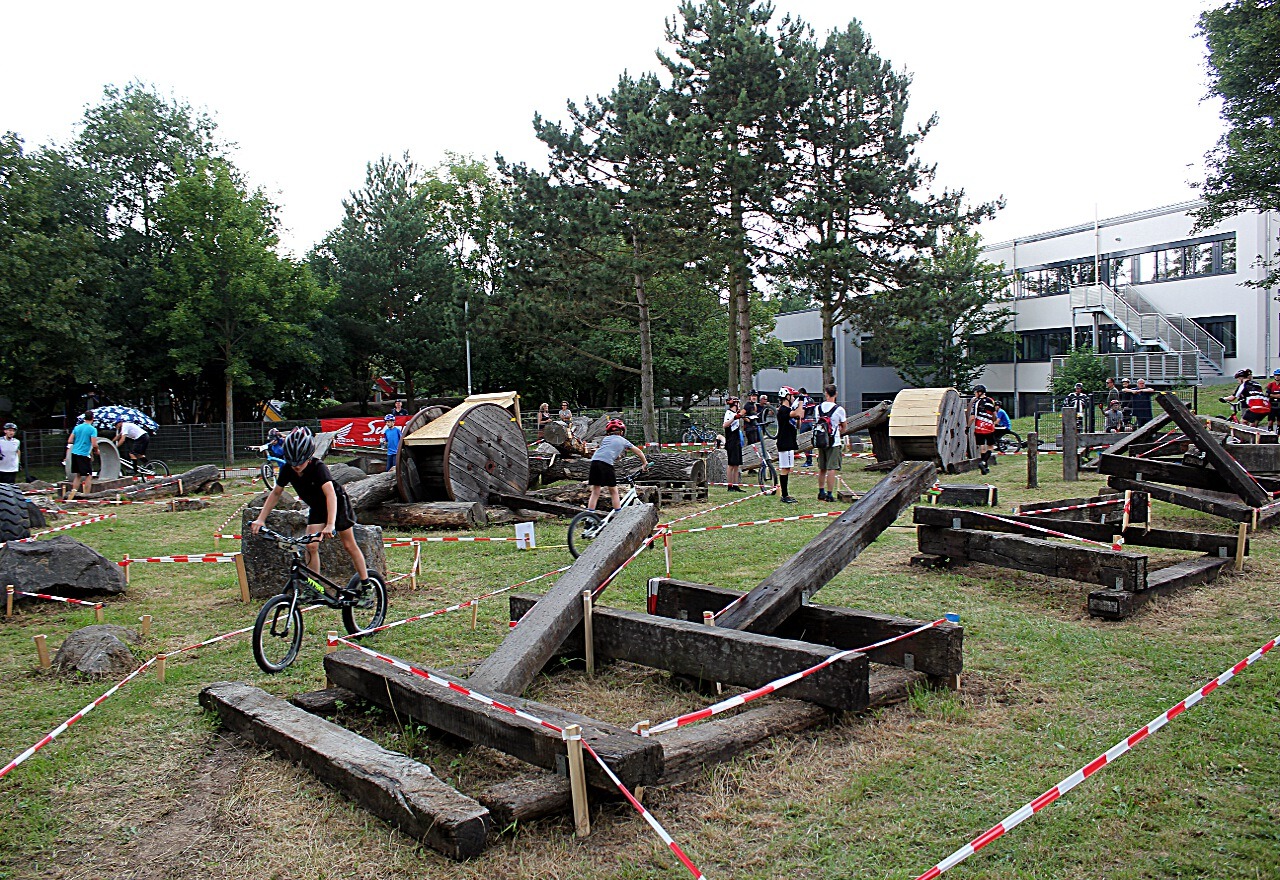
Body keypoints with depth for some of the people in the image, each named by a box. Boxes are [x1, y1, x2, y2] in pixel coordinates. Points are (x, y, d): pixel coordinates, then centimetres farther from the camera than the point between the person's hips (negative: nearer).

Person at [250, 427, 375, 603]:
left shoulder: (318, 467, -36)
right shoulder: (287, 470, -19)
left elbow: (330, 494, -48)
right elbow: (275, 493, -6)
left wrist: (330, 525, -60)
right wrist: (261, 519, -14)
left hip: (337, 504, -5)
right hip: (316, 508, 5)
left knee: (349, 545, 1)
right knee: (311, 546, -10)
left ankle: (366, 587, 12)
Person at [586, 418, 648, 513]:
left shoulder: (605, 439, 29)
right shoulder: (623, 441, 22)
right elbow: (639, 451, 30)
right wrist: (645, 463, 42)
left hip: (594, 461, 4)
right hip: (606, 463, -4)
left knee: (595, 492, 10)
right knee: (613, 492, 8)